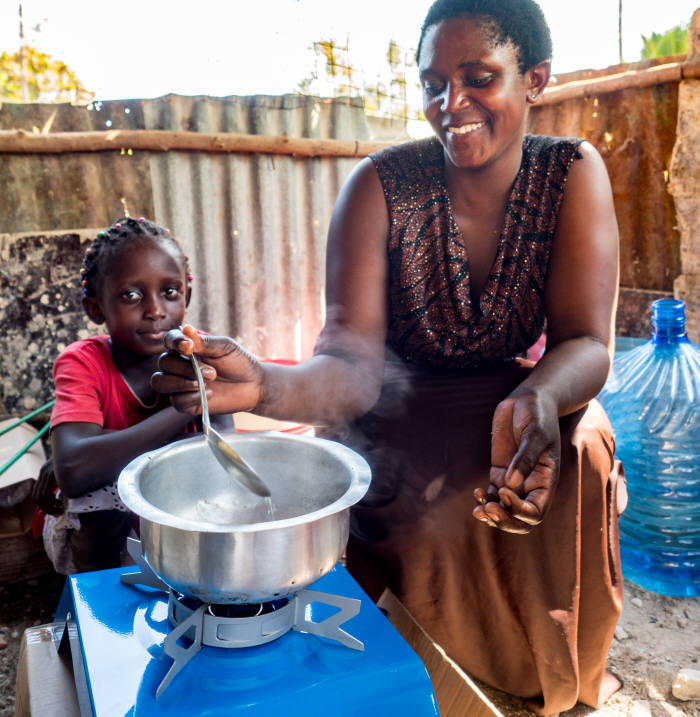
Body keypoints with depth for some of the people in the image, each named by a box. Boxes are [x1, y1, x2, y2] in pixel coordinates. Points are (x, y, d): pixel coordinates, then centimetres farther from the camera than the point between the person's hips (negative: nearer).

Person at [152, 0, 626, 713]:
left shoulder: (572, 173, -9)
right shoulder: (380, 186, -15)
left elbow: (587, 344, -18)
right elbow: (353, 362, -25)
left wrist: (538, 399, -42)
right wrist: (264, 386, -48)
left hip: (512, 398, 2)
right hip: (398, 418, -1)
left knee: (578, 454, -25)